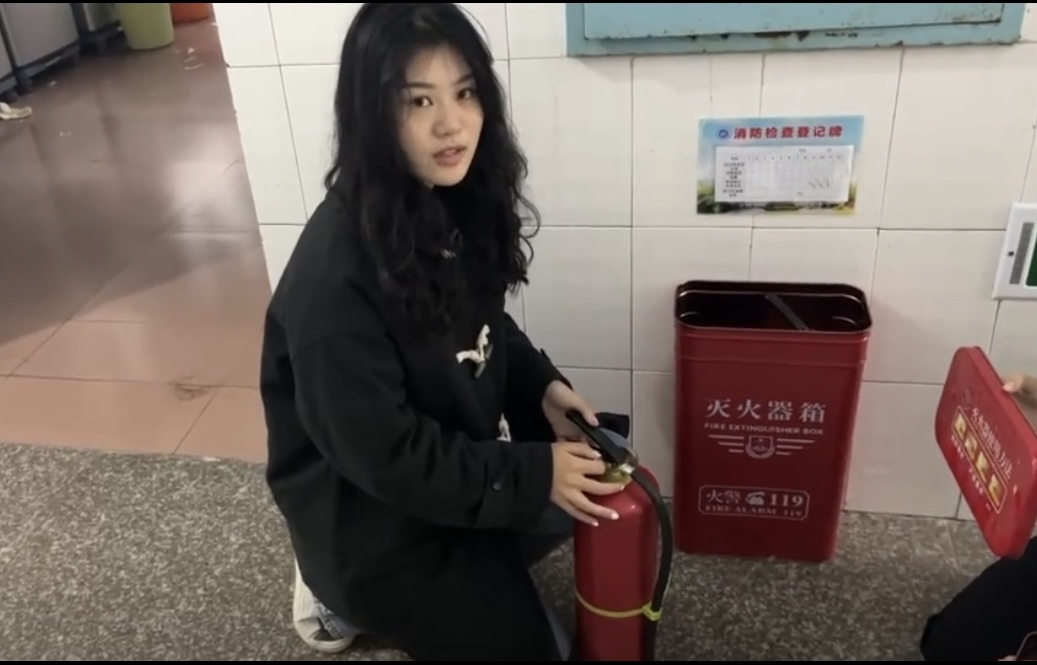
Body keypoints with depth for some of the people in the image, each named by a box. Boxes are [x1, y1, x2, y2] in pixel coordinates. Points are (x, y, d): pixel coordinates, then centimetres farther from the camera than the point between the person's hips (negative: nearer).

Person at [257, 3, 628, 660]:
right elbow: (382, 454, -27)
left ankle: (467, 574, 20)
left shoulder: (455, 204, -8)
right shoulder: (335, 273, -32)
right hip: (370, 519, -7)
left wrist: (543, 386, -8)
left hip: (455, 452, 8)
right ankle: (360, 601, 18)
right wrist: (533, 475, -22)